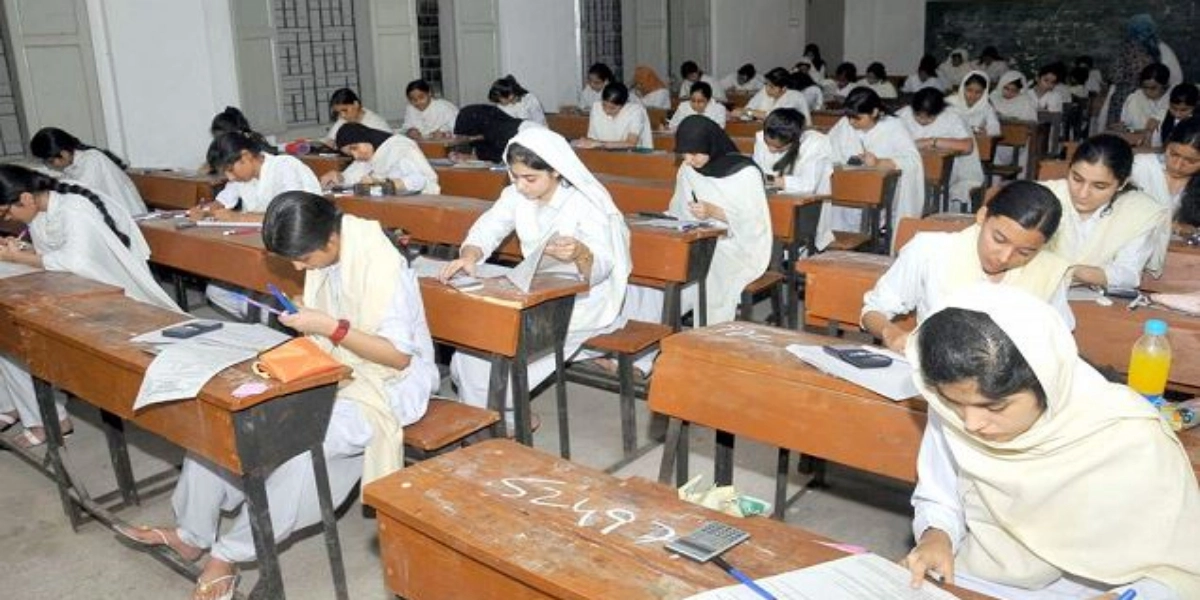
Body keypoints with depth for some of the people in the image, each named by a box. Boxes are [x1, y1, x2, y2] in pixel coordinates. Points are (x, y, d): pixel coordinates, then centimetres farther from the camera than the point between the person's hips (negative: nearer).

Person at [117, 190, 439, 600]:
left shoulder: (379, 262, -23)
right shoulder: (324, 252, -1)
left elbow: (400, 355, -22)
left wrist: (330, 328, -26)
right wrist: (306, 322, -8)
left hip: (387, 385, -8)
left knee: (305, 441, -32)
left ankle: (229, 553, -11)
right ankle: (192, 533, 5)